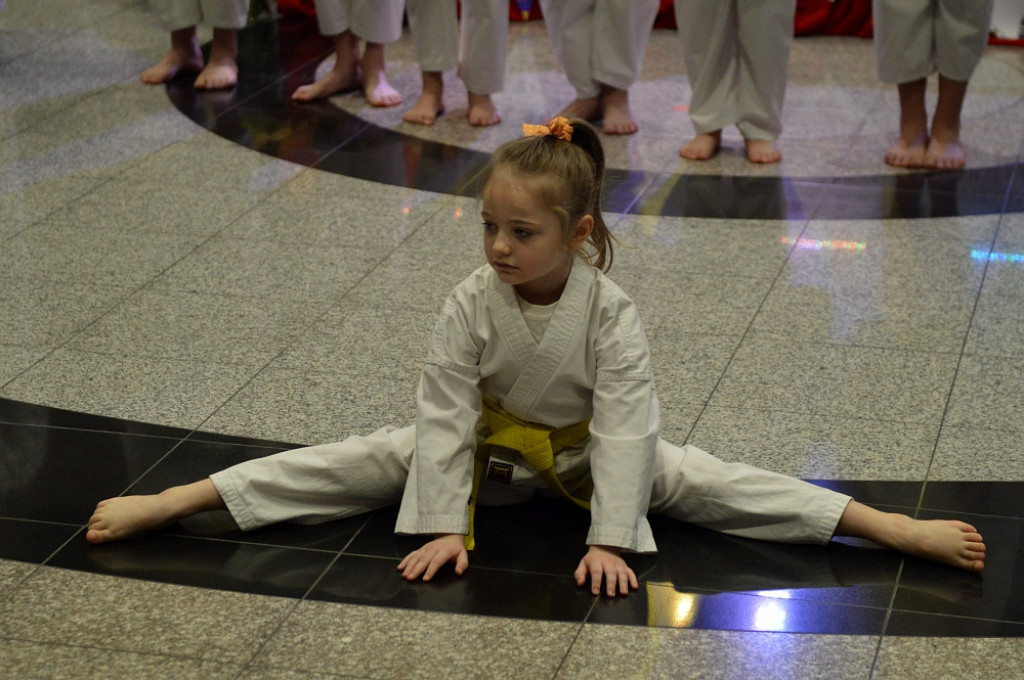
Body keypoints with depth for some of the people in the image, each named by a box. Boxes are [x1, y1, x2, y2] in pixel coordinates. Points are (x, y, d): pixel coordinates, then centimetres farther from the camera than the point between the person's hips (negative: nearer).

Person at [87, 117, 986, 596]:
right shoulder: (470, 306, -22)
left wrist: (609, 539, -30)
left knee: (693, 478, -15)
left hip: (586, 454, -1)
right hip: (488, 448, 1)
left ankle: (890, 527, -14)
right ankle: (175, 500, -7)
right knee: (369, 460, -9)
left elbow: (624, 430, -26)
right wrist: (442, 524, -23)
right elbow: (445, 415, -19)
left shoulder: (612, 314, -26)